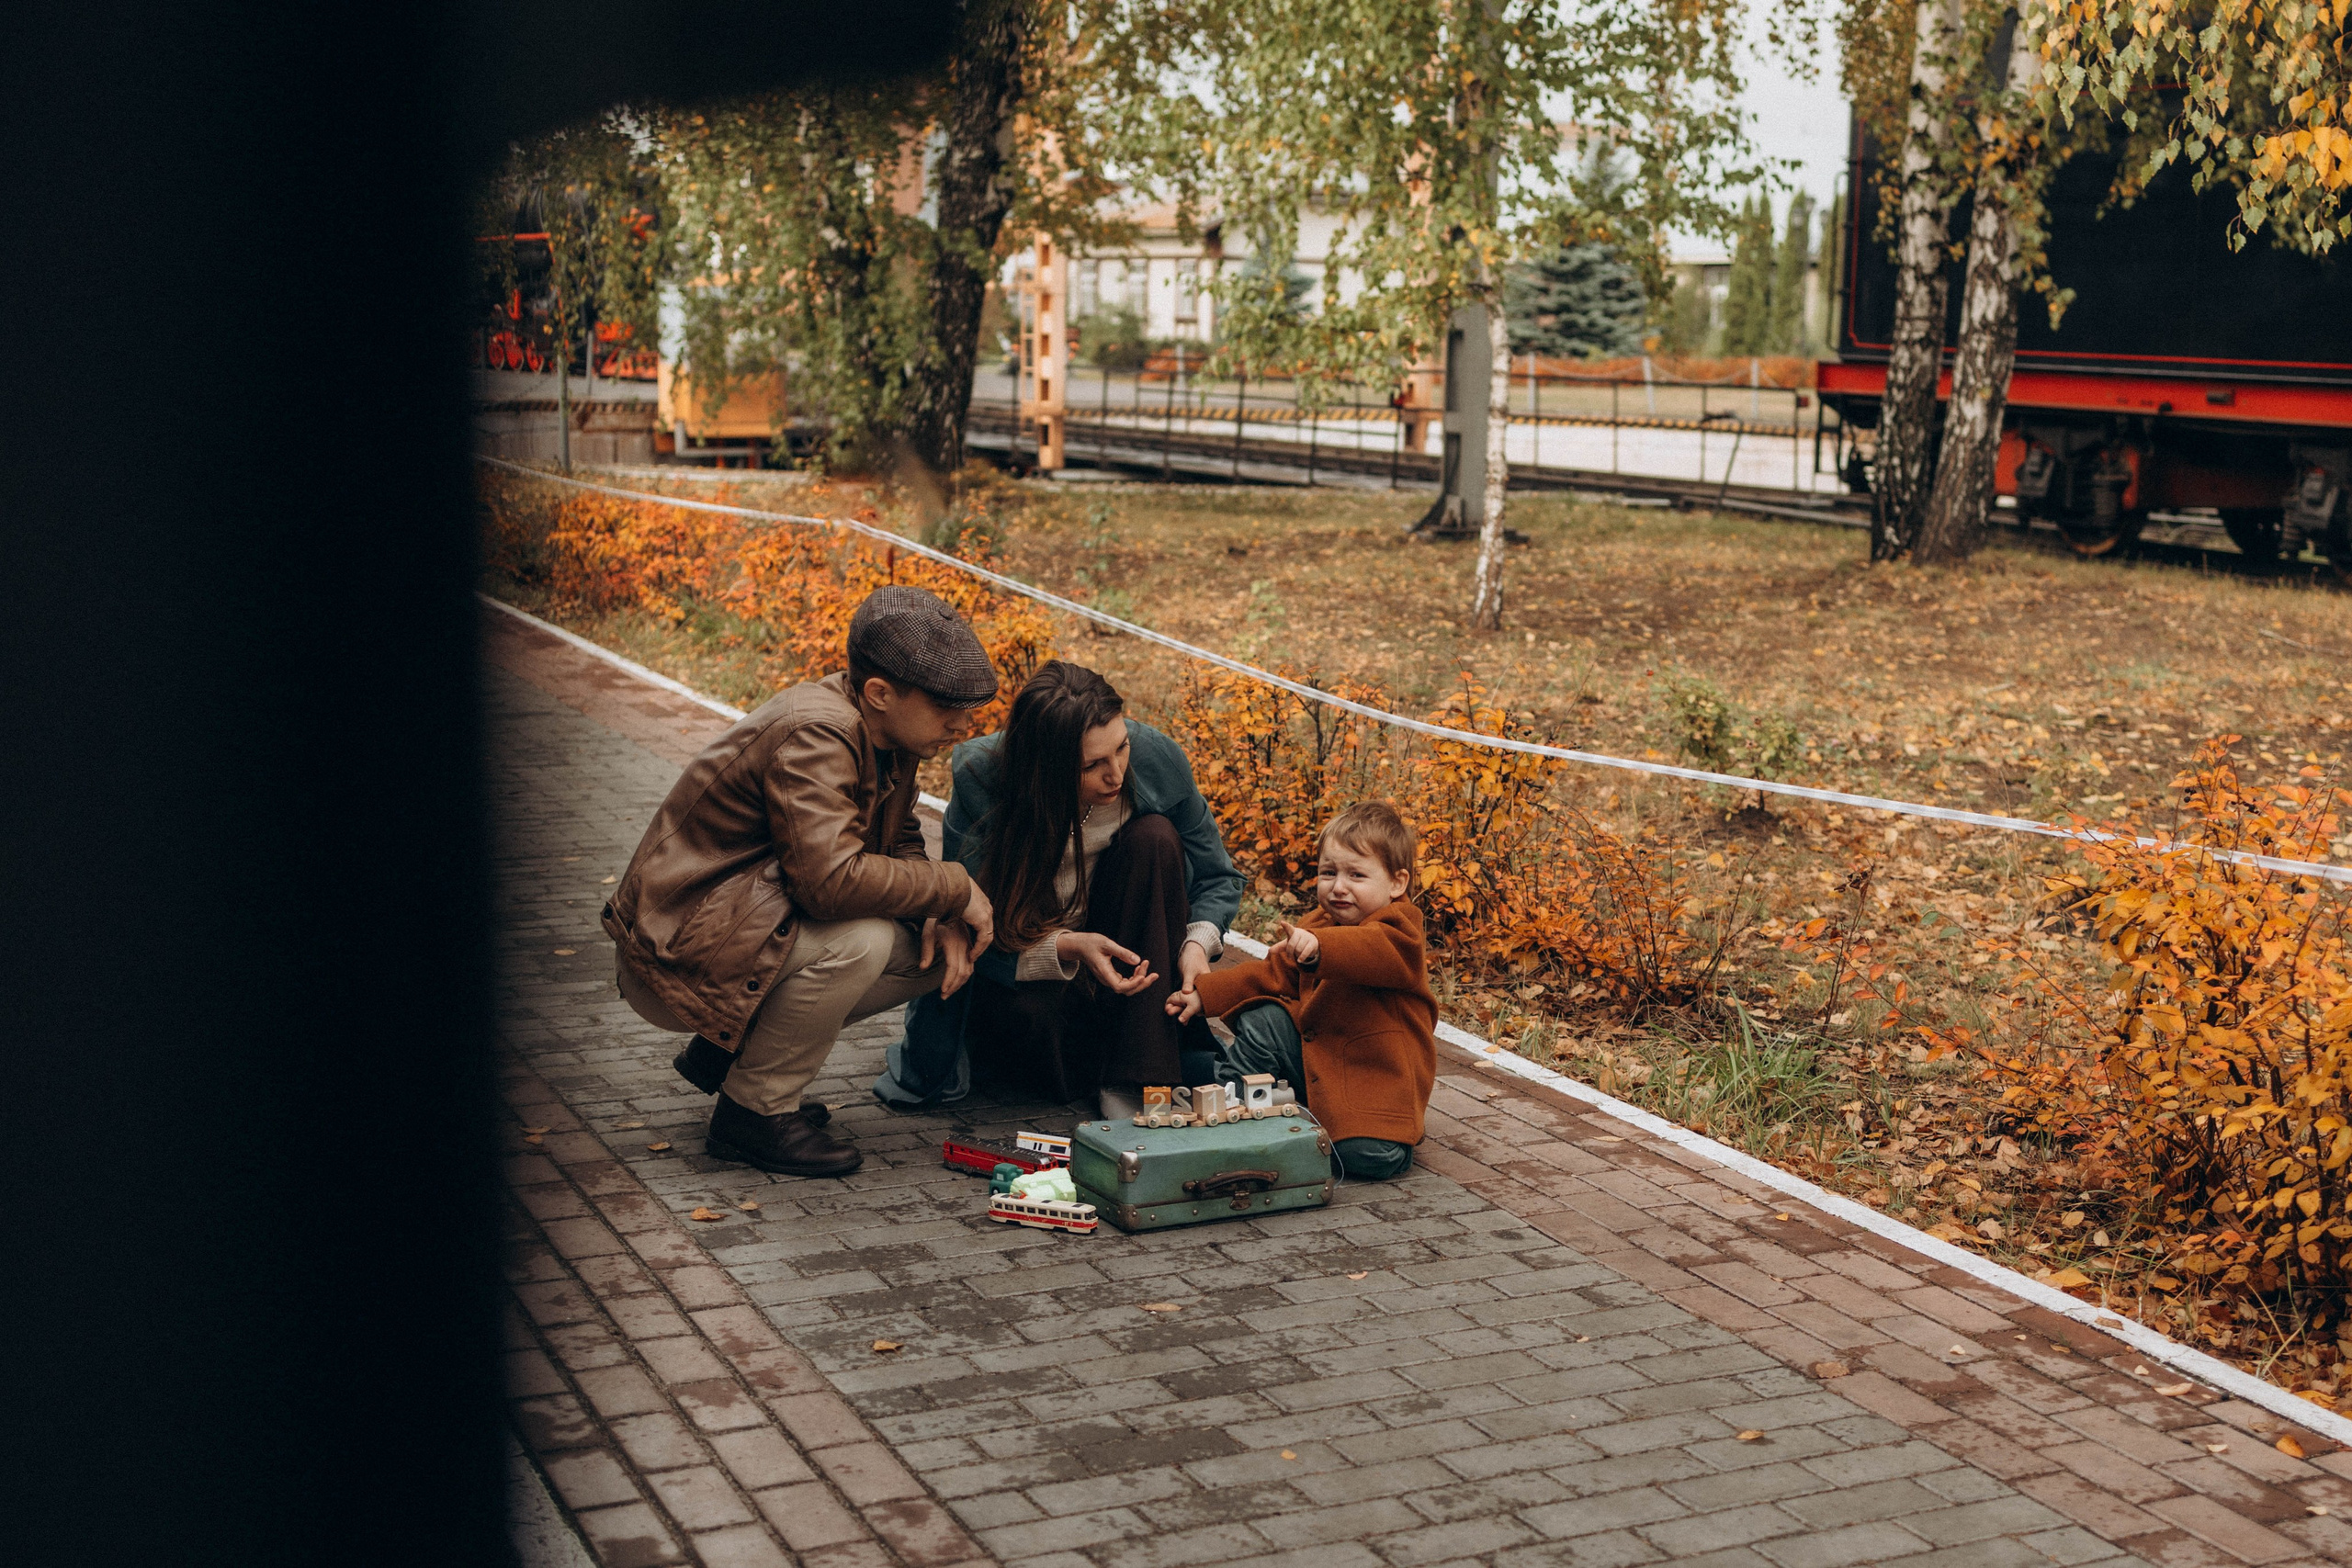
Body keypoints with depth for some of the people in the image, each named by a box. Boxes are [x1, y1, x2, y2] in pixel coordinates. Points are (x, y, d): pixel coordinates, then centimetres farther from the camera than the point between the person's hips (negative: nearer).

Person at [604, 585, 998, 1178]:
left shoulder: (886, 730, 1)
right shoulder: (814, 735, -28)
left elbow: (900, 845, 13)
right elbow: (832, 878, -37)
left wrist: (939, 921, -8)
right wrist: (956, 890, -23)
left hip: (752, 920, 10)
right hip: (674, 961, -10)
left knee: (938, 949, 1)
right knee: (860, 940, -31)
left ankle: (726, 1049, 12)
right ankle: (750, 1112, -10)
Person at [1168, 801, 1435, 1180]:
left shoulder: (1396, 932, -17)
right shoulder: (1319, 925, 8)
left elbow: (1374, 952, -42)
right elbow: (1272, 974, 17)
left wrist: (1319, 947, -60)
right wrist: (1204, 995, 9)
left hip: (1379, 1079, -7)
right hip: (1317, 1057, 7)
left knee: (1370, 1155, -31)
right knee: (1260, 1022, -7)